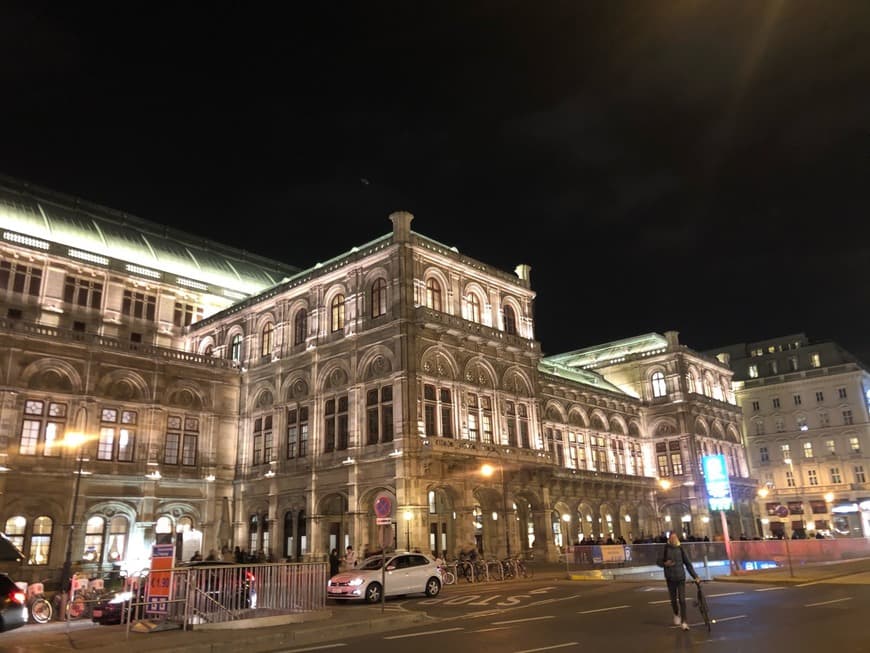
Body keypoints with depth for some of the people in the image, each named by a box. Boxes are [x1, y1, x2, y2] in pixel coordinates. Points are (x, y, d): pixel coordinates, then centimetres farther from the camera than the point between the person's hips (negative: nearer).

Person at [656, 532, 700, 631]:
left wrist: (695, 577, -3)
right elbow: (658, 561, 0)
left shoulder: (681, 549, -4)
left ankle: (684, 622, -4)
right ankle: (676, 615, 38)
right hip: (670, 578, 1)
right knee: (673, 599, 11)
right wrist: (665, 563, -21)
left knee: (682, 600, -8)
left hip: (681, 578, -1)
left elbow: (688, 563, -1)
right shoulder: (665, 549, -5)